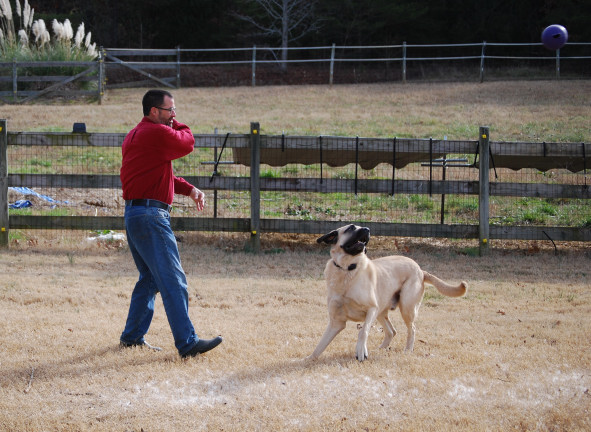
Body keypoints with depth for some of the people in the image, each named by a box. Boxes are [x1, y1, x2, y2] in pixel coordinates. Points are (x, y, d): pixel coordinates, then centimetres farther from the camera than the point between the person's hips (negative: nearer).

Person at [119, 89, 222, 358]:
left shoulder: (136, 135, 19)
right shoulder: (158, 133, -15)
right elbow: (187, 144, 0)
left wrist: (189, 189, 13)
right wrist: (175, 124, 16)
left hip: (134, 214, 10)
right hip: (151, 215, -10)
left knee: (150, 278, 19)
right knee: (173, 280, -10)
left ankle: (132, 336, 23)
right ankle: (187, 343, -12)